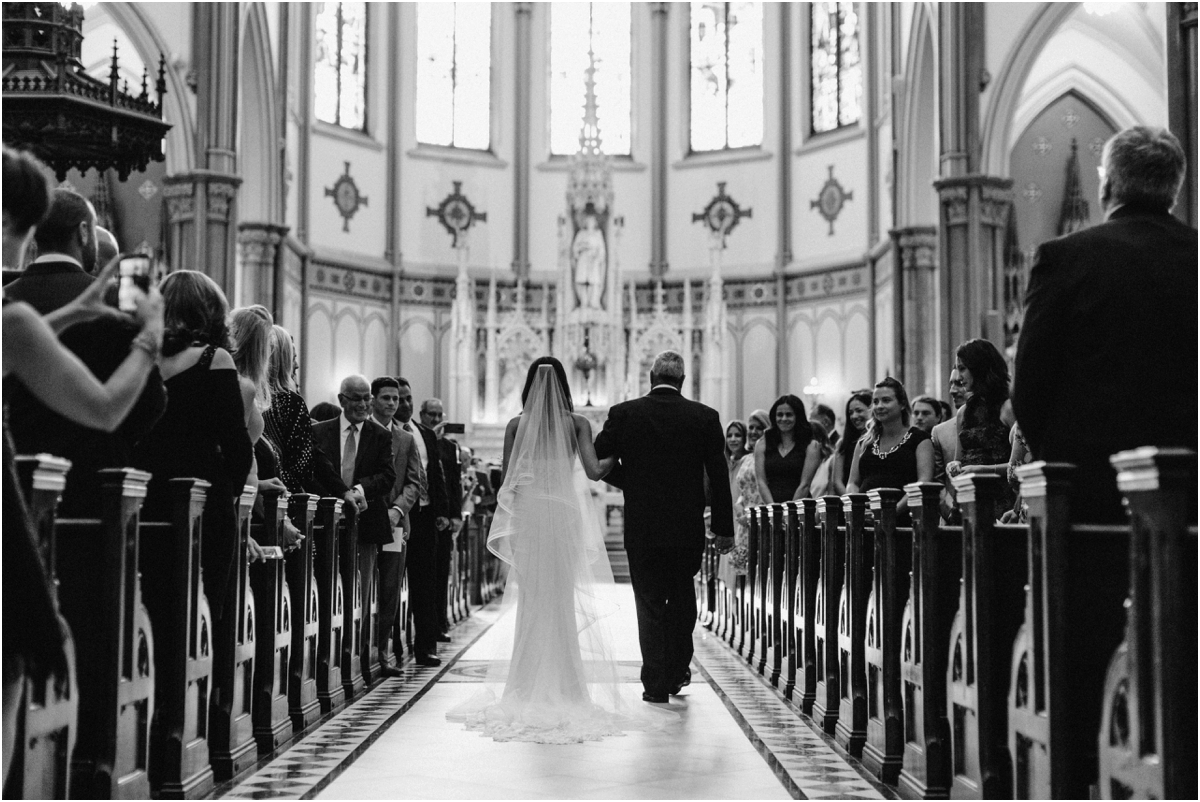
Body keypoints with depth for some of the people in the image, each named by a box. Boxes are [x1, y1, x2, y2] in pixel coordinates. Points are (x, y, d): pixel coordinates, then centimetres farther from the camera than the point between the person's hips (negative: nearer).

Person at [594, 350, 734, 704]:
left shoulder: (623, 414, -4)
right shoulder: (705, 417, -3)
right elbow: (719, 476, -3)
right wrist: (723, 528, 3)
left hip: (641, 526, -1)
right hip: (688, 528, 1)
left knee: (650, 604, 6)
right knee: (682, 598, 19)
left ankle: (656, 683, 5)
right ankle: (678, 670, 25)